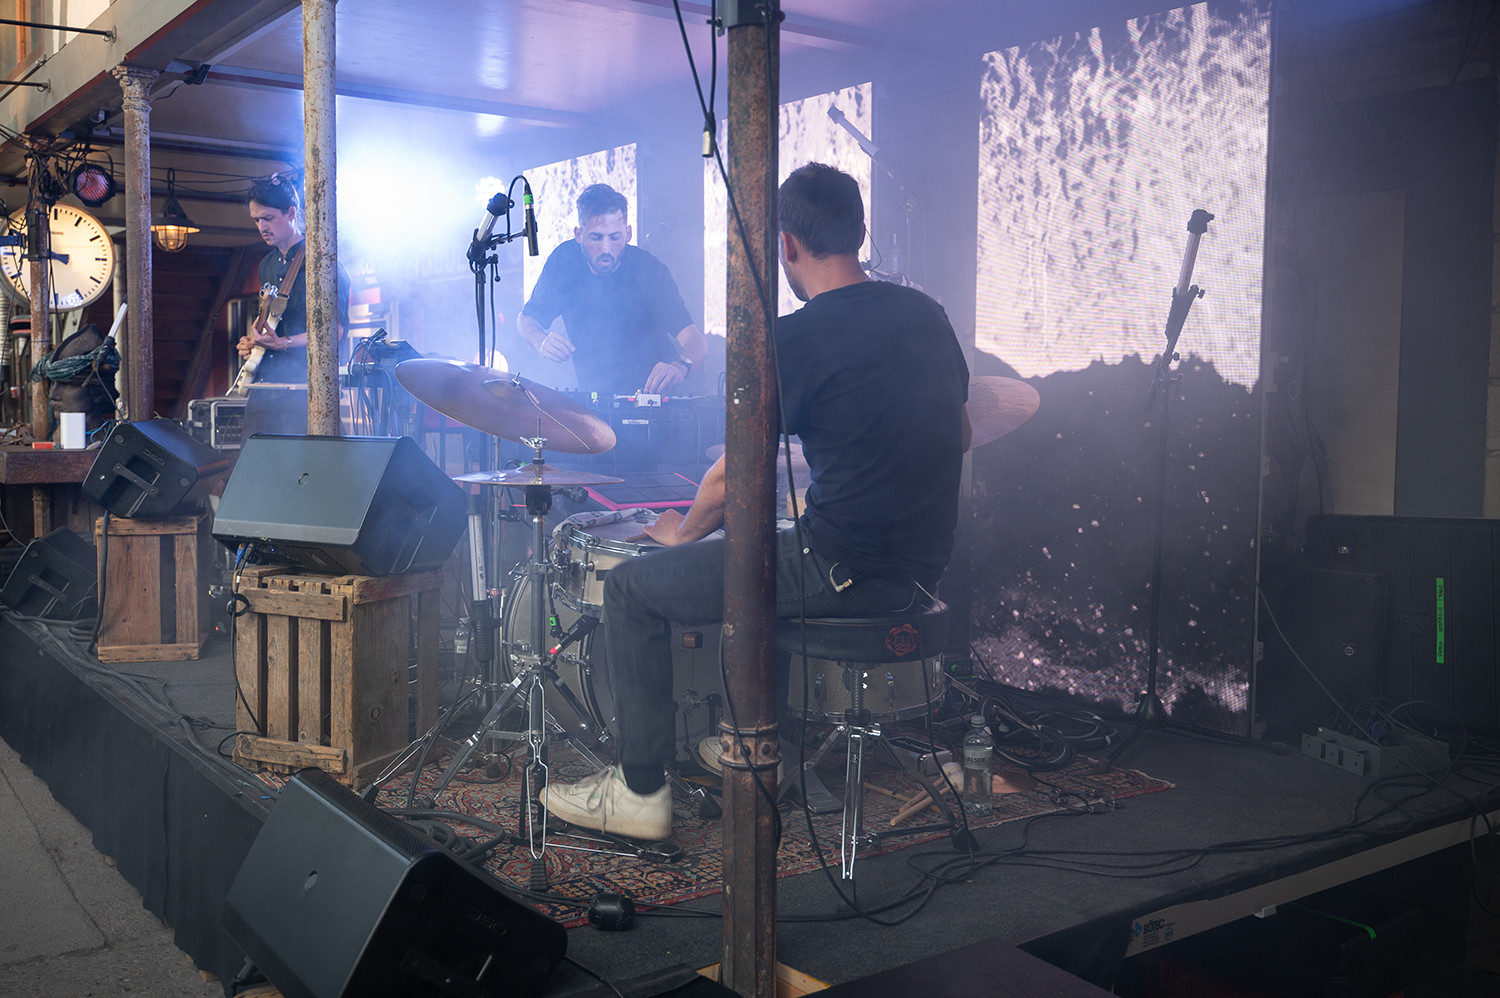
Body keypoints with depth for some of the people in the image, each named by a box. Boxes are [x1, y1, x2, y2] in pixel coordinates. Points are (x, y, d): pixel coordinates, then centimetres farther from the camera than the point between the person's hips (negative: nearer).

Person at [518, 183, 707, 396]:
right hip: (590, 394, 2)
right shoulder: (564, 261, -7)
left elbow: (696, 339, -24)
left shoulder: (650, 271, -16)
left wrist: (680, 366, -49)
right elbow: (526, 320, 5)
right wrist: (542, 342, -20)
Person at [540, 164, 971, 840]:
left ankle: (640, 791, 14)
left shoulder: (796, 339, -14)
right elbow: (959, 438, 20)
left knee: (631, 588, 5)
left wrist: (684, 531, 10)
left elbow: (732, 484, -10)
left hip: (844, 571, -8)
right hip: (923, 567, 8)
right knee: (764, 552, 36)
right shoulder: (925, 314, 8)